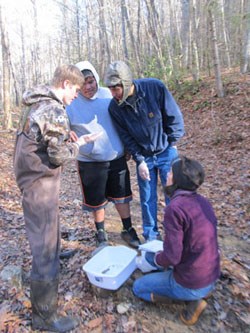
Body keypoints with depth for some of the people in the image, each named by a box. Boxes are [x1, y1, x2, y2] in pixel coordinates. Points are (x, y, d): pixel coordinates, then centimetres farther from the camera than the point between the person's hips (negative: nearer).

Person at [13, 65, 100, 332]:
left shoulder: (35, 103, 10)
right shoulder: (56, 111, -20)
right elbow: (58, 156, -20)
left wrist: (66, 138, 10)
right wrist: (79, 143, -4)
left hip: (29, 176, 10)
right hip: (40, 182, -10)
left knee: (46, 229, 33)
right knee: (44, 248, -2)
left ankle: (53, 252, 60)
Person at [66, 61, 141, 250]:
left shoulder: (108, 94, -2)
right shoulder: (71, 103, -9)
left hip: (117, 158, 2)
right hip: (90, 162, -1)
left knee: (122, 197, 13)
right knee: (97, 202, 12)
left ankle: (128, 230, 32)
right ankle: (101, 234, 35)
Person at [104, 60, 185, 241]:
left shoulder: (155, 87, -19)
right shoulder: (115, 107, -12)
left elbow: (174, 116, -9)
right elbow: (126, 136, -3)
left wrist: (172, 143, -5)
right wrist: (139, 160, -8)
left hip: (166, 152, -2)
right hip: (144, 157, 2)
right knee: (147, 199, 8)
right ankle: (151, 237, 28)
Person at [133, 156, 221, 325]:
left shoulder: (175, 207, -27)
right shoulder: (203, 201, -2)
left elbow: (171, 257, -24)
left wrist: (151, 260, -2)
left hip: (191, 284, -7)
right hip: (211, 276, 7)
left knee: (138, 287, 14)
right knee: (149, 255, 23)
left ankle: (193, 298, 1)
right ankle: (201, 290, 11)